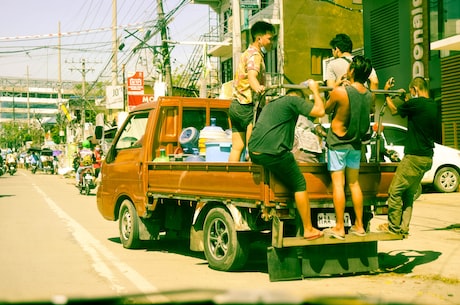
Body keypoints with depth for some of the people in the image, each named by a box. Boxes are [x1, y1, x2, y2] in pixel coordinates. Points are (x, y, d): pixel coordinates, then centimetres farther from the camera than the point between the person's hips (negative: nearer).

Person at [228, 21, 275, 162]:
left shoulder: (248, 53, 22)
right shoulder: (255, 54, -10)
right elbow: (252, 76, -31)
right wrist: (258, 88, -51)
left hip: (236, 105, 10)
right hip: (247, 106, -10)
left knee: (237, 147, 6)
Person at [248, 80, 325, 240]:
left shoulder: (270, 104, 29)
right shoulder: (294, 100, 5)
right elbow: (320, 111, -4)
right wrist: (315, 90, 12)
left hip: (254, 153, 8)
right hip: (274, 152, -8)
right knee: (299, 185, 5)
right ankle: (308, 230, 7)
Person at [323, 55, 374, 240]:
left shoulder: (340, 92, -20)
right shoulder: (368, 95, -4)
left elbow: (326, 110, -3)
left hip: (338, 143, -5)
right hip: (356, 143, 5)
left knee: (338, 184, -1)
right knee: (354, 183, 13)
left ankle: (339, 228, 2)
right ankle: (359, 226, 17)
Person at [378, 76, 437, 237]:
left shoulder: (415, 103, -13)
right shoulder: (433, 105, 10)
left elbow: (394, 110, 4)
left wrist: (387, 93, 17)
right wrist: (406, 99, 29)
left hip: (414, 157, -9)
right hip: (427, 158, 9)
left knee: (395, 191, -1)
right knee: (408, 194, 14)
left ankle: (394, 227, 4)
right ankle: (404, 228, 15)